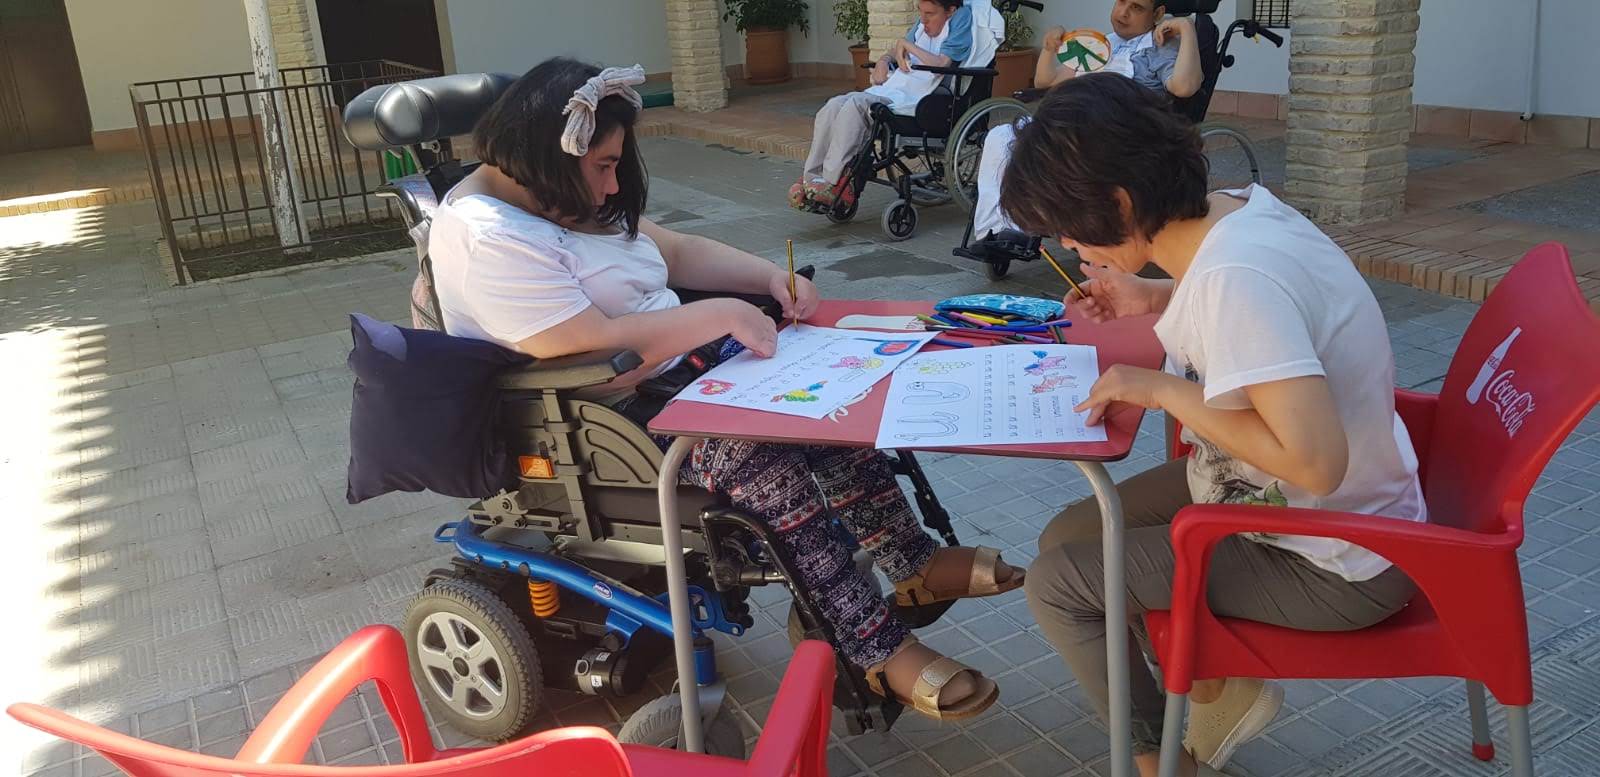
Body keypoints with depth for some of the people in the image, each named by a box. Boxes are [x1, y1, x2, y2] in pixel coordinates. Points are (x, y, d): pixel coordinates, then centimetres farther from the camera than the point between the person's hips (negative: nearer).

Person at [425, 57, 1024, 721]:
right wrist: (722, 314, -23)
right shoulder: (485, 237, -21)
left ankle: (915, 564, 3)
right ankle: (880, 651, -20)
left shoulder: (565, 195, 9)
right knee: (755, 454, -29)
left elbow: (675, 250, 16)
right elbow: (591, 347, -30)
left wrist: (769, 277, 0)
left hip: (669, 374, 9)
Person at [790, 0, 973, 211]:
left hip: (914, 98, -8)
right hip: (890, 89, 8)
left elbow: (941, 64, -13)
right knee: (833, 107, -15)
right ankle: (811, 179, -14)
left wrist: (907, 45, -2)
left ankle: (833, 184, -26)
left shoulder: (961, 18, 0)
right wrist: (883, 60, 14)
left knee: (856, 104, -30)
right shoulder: (922, 23, 22)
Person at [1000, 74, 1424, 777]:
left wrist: (1164, 389, -25)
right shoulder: (1234, 210, -4)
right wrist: (1158, 299, 7)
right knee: (1066, 536, 10)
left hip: (1333, 568, -9)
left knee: (1055, 583, -7)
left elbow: (1316, 460, -36)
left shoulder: (1235, 277, -32)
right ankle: (1219, 693, 24)